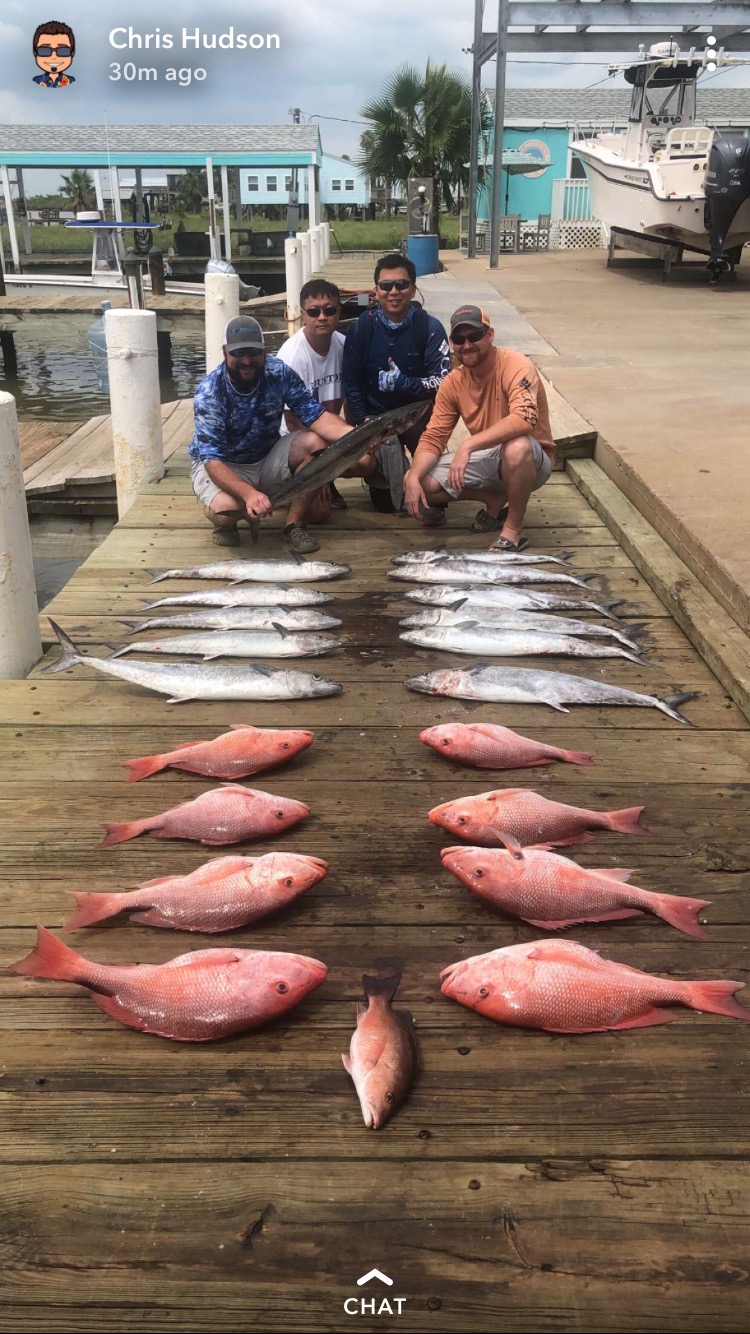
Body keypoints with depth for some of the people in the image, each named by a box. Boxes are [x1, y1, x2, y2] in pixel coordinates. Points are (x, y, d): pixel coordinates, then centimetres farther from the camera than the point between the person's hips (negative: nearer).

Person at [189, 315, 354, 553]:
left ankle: (294, 525, -9)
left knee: (316, 443, -21)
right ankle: (225, 523, 3)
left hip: (267, 458, 4)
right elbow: (212, 460, -32)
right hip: (220, 465, -4)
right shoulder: (209, 392, -26)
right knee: (225, 508, -37)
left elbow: (315, 415, -19)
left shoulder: (279, 373, -16)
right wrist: (249, 493, -51)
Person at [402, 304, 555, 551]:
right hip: (487, 459, 6)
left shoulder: (515, 365, -20)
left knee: (516, 447, -42)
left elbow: (525, 418, -37)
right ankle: (497, 498, 7)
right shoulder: (453, 382, -2)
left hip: (532, 460, -6)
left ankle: (513, 531, -18)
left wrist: (468, 445, -43)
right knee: (418, 481, -11)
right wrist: (413, 478, -23)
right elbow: (433, 438, -3)